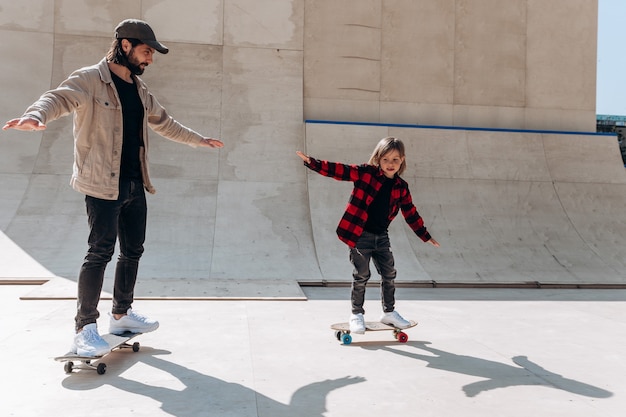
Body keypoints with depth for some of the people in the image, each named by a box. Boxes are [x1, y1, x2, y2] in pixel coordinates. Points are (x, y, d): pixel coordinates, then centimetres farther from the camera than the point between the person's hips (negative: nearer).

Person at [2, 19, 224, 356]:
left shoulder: (139, 89, 16)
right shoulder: (90, 79, -7)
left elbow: (164, 123, 30)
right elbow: (59, 98, -27)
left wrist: (199, 140, 39)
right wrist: (36, 115, -50)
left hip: (135, 186, 8)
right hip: (102, 185, -8)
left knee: (133, 251, 12)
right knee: (100, 252, -9)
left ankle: (121, 315, 27)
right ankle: (85, 328, 2)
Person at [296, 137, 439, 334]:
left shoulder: (401, 187, 5)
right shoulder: (366, 173, -8)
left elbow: (411, 214, 13)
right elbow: (339, 170, -15)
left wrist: (426, 236, 18)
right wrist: (312, 163, -26)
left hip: (381, 237, 5)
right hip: (359, 235, -5)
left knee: (389, 275, 11)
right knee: (361, 276, 1)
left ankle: (389, 312, 30)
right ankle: (357, 314, 20)